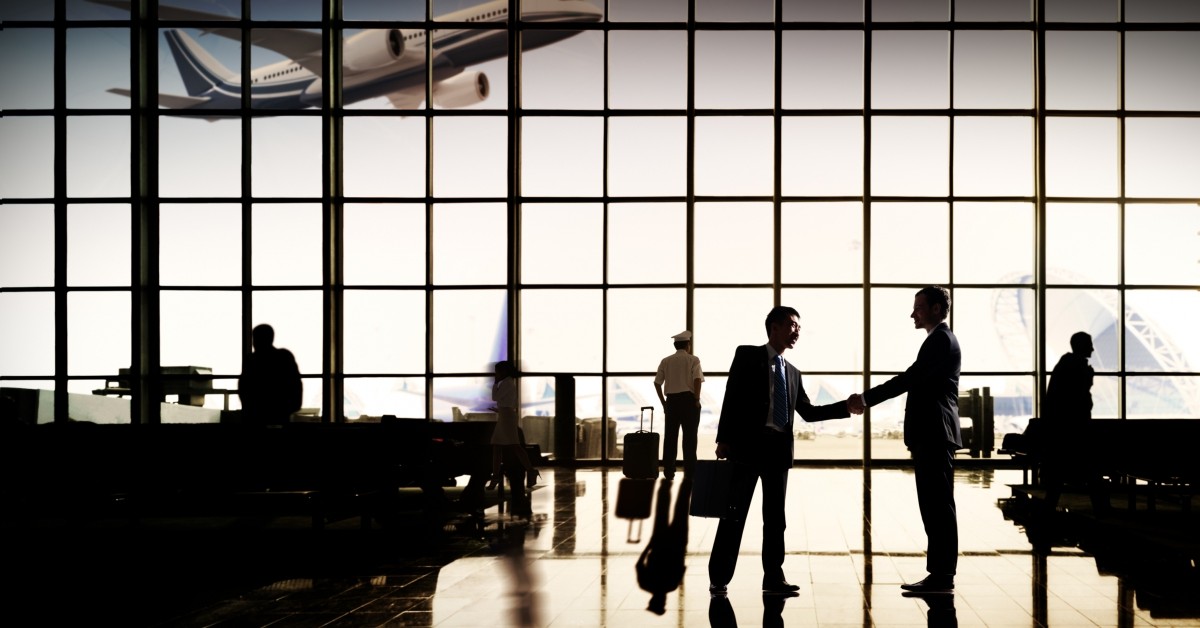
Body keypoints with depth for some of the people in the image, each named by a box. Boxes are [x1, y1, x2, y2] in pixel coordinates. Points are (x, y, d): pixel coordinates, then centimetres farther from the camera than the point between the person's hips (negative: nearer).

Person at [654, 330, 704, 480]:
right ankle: (690, 471, 0)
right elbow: (697, 380, -14)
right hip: (688, 399, -3)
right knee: (689, 436, 1)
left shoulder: (666, 361, 7)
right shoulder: (693, 360, -2)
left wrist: (663, 402, 12)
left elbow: (657, 383, 6)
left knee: (670, 437, 7)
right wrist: (697, 400, -7)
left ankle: (668, 472, 8)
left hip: (671, 400, 3)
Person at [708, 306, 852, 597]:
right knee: (734, 514, -2)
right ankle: (719, 579, 4)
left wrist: (847, 407, 8)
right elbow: (732, 397, -5)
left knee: (775, 516, 8)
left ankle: (774, 578, 13)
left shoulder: (792, 373, 20)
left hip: (779, 449, 6)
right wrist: (724, 438, -13)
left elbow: (808, 412, 18)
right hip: (748, 445, -6)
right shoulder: (747, 355, 2)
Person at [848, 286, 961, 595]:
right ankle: (940, 573, 12)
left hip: (934, 435, -11)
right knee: (935, 507, 10)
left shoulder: (941, 340, -11)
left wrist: (867, 398, -19)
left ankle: (942, 575, -7)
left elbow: (909, 379, -19)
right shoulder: (940, 340, 21)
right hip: (931, 435, 11)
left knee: (939, 506, -8)